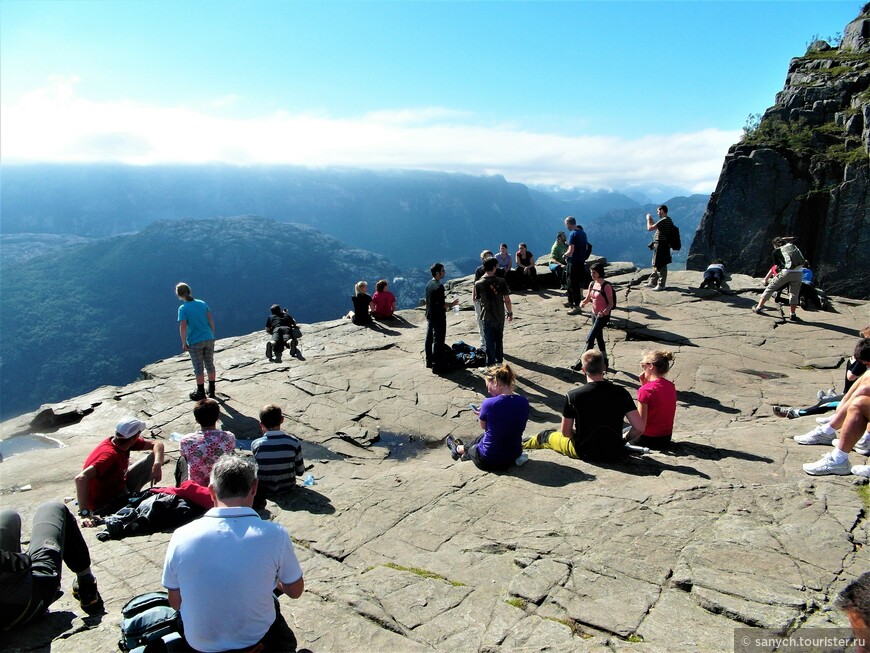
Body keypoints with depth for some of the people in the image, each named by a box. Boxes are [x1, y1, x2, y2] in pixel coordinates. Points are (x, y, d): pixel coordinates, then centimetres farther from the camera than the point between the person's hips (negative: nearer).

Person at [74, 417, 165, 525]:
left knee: (153, 459, -2)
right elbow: (80, 478, -46)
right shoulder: (110, 455, -35)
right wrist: (85, 514, -49)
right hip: (103, 505, -8)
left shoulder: (121, 442, -10)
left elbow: (157, 444, -2)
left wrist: (157, 464, -22)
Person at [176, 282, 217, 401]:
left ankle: (201, 393, 17)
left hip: (195, 342, -4)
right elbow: (211, 321, 3)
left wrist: (184, 343, -6)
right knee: (210, 365, 14)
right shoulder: (202, 303, 3)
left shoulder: (183, 309, -10)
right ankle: (211, 390, 25)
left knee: (198, 368, 7)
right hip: (208, 339, 4)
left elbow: (183, 327, -16)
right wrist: (212, 336, 13)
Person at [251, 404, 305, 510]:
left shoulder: (255, 444, -19)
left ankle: (257, 499, 23)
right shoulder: (294, 442, -19)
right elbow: (300, 472, -9)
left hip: (264, 490, -1)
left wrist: (265, 433, 0)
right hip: (288, 488, 1)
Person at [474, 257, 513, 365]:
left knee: (489, 342, 8)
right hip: (500, 317, 2)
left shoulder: (479, 284, -12)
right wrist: (510, 313, 7)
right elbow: (507, 300, -8)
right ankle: (499, 362, 33)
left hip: (487, 318, -1)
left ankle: (490, 364, 13)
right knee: (499, 341, 19)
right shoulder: (501, 281, -12)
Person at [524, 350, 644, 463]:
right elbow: (640, 428, -12)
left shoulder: (573, 396, -17)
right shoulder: (621, 393, -12)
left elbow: (565, 433, -7)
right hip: (615, 453, 3)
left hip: (585, 453, -2)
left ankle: (523, 443, 54)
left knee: (546, 435, 27)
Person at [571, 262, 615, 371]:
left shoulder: (606, 286, -18)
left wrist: (604, 312, -33)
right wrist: (582, 303, -12)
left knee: (590, 339, -10)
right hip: (594, 314, 8)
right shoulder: (592, 284, 3)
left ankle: (582, 362, -4)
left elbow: (611, 304, -16)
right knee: (599, 338, 17)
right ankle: (605, 362, 31)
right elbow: (587, 299, 11)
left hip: (603, 316, -8)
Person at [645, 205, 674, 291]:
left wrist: (648, 219, -4)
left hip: (661, 246, -10)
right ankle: (652, 282, 27)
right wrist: (651, 220, 19)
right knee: (656, 265, 18)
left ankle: (661, 285, 2)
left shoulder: (663, 221, -19)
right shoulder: (668, 220, 13)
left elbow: (649, 228, -21)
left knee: (660, 266, -4)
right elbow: (657, 228, 26)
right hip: (660, 246, 10)